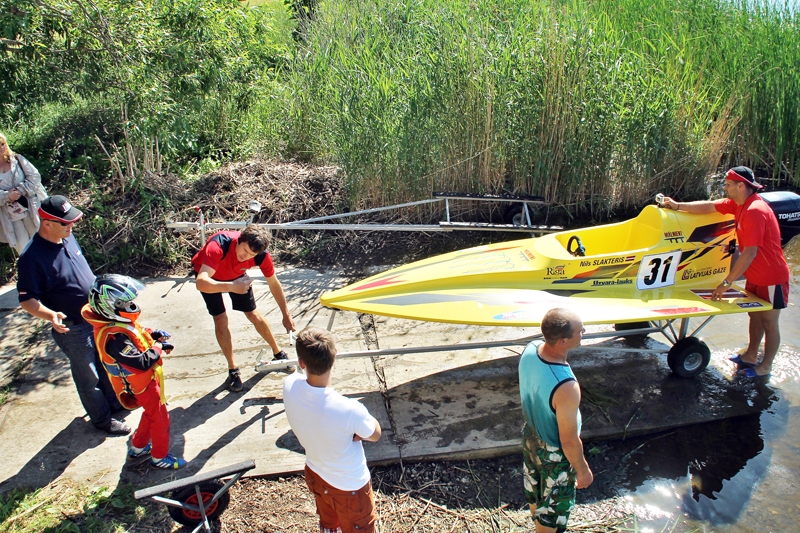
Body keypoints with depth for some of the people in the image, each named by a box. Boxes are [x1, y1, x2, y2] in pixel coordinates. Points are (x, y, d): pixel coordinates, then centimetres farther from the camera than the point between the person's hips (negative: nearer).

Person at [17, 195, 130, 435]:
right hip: (72, 330, -7)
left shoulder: (67, 238, -3)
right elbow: (27, 300, -23)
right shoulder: (33, 258, -26)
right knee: (88, 378, 13)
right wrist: (50, 315, -39)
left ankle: (114, 400, 48)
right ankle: (102, 418, 33)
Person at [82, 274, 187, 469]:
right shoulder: (114, 338, -36)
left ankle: (138, 447, 45)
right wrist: (158, 347, -23)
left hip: (148, 378, 9)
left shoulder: (116, 322, -6)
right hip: (142, 385, -9)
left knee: (151, 413, 27)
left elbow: (135, 334, 14)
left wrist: (152, 333, -4)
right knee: (160, 418, 8)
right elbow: (141, 362, -37)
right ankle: (160, 457, 28)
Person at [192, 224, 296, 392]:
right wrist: (231, 287, -68)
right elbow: (201, 283, -54)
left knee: (254, 315, 5)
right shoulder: (219, 246, -45)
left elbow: (274, 284, -15)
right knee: (221, 319, -12)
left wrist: (286, 315, -11)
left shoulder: (262, 256, -32)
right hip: (209, 275, -3)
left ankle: (278, 353, 28)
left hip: (236, 274, 3)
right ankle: (233, 370, 7)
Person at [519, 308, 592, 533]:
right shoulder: (566, 387, -42)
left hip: (530, 436, 7)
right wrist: (583, 470, -9)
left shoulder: (530, 350, -20)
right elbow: (569, 441, -28)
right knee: (553, 505, 22)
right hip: (554, 454, -7)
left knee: (535, 491, 33)